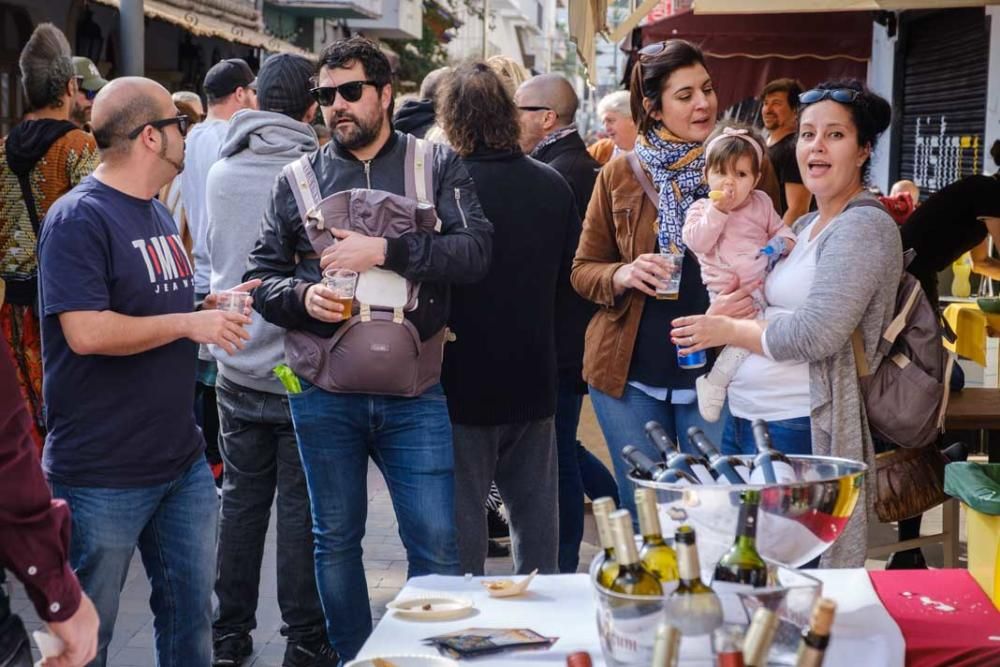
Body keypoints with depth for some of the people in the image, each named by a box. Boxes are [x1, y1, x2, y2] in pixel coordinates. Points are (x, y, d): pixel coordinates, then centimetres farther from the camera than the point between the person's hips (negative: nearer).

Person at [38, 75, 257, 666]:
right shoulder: (79, 218, -15)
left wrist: (212, 306, 6)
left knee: (191, 617, 15)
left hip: (183, 462, 8)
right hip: (104, 478, -8)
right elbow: (86, 332, -24)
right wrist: (188, 323, -17)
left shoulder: (161, 215, 14)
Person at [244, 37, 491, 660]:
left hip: (413, 391, -2)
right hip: (323, 392, 2)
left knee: (437, 543, 1)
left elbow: (476, 251, -10)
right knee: (336, 539, 13)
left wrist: (387, 249, -19)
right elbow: (262, 276, 9)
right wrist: (301, 296, -12)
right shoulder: (297, 180, 7)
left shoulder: (437, 165, 3)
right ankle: (352, 657, 28)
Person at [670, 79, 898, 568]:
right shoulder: (805, 226, 17)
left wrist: (729, 330, -7)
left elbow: (817, 334, -20)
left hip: (800, 432, -9)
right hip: (744, 419, 9)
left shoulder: (864, 226, -11)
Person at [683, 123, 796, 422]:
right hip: (729, 293, -6)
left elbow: (779, 228, 23)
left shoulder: (761, 203, 13)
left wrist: (783, 243, -1)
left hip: (763, 283, 6)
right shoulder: (701, 208, 2)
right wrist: (718, 210, -20)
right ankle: (714, 383, -12)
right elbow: (696, 241, -14)